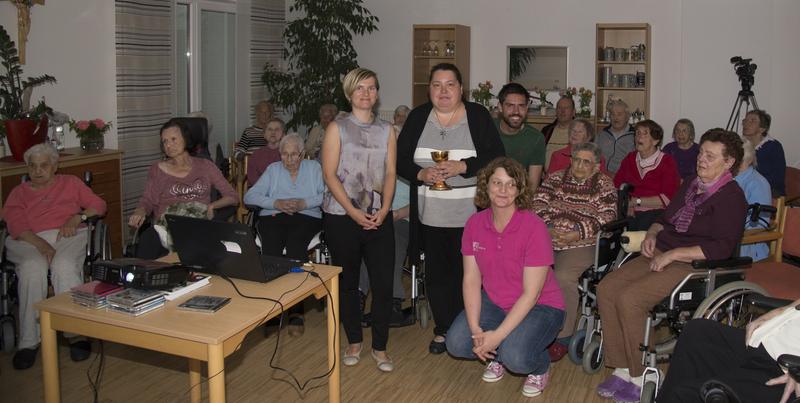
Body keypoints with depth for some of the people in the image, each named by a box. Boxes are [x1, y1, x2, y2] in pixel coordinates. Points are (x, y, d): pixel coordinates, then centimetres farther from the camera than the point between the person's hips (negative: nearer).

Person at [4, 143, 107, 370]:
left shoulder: (70, 183, 25)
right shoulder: (19, 192, 23)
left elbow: (98, 205, 15)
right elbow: (15, 225, 3)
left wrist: (78, 217, -7)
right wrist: (40, 244, -17)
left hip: (67, 237, 0)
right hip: (29, 241, 1)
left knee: (64, 266, -36)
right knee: (32, 268, -35)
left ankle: (76, 334, -37)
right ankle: (29, 341, -32)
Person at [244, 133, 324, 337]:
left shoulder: (313, 167, 18)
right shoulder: (273, 169, 22)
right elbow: (249, 196, 9)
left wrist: (304, 203, -11)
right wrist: (275, 203, -5)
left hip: (306, 217, -2)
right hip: (273, 217, 2)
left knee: (296, 248, -33)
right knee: (271, 248, -31)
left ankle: (296, 312, -34)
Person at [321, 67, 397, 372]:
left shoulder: (386, 130, 10)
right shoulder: (337, 128, 0)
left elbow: (390, 173, 6)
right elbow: (329, 175, -6)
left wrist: (384, 209, -9)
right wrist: (354, 212, -14)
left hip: (379, 217, 2)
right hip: (342, 217, -2)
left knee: (383, 284, -1)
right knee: (347, 282, 9)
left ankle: (380, 347, 13)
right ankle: (354, 341, 26)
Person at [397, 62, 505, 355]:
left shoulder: (478, 116, -1)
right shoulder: (417, 117, 6)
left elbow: (496, 158, -7)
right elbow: (400, 160, 5)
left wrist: (462, 167, -20)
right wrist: (421, 174, -14)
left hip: (469, 215, -2)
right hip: (430, 215, 3)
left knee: (465, 274, 2)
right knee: (435, 272, 9)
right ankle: (442, 330, 25)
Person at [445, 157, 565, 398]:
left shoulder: (534, 227, -22)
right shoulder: (474, 224, -7)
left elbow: (531, 293, -22)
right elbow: (471, 279, -5)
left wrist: (497, 335, -26)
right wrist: (476, 329, -17)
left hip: (539, 306, -4)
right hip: (494, 301, 5)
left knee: (515, 357, -29)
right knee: (456, 343, -17)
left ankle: (541, 367, 8)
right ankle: (496, 356, 16)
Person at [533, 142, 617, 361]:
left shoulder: (604, 184, 9)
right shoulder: (555, 177, 19)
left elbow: (607, 215, -3)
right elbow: (538, 203, 10)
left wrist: (578, 233, -14)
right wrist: (548, 227, -8)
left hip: (581, 243, -3)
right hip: (546, 238, 3)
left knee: (563, 277, -31)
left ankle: (563, 337, -18)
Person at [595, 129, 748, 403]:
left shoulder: (731, 197, -9)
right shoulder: (691, 186, 17)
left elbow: (722, 248, -19)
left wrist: (672, 254, -21)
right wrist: (652, 234, 6)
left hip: (692, 266, -8)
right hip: (661, 255, 9)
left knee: (629, 299, -27)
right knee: (606, 288, -12)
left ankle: (642, 378, -12)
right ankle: (622, 369, -8)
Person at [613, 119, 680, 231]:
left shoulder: (667, 162, 3)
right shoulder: (630, 159, 18)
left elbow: (668, 199, -7)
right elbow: (616, 185, 9)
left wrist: (636, 201, -8)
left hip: (655, 212, -3)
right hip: (630, 213, 3)